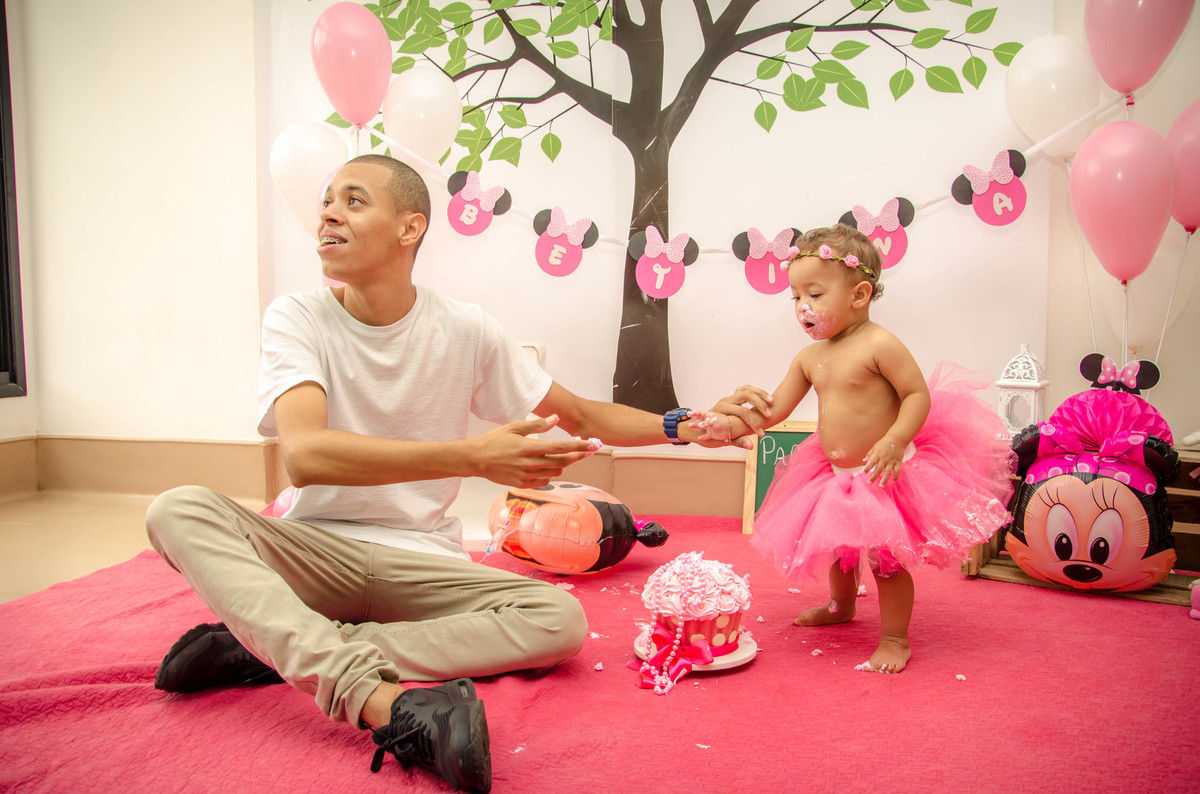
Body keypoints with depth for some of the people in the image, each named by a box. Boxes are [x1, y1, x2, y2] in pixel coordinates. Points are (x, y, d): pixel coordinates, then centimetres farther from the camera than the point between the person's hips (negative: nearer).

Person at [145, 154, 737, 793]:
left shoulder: (465, 332, -3)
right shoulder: (297, 318, -9)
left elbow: (579, 417, 8)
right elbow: (304, 456, -27)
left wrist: (682, 426, -7)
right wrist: (473, 457, -37)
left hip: (420, 561, 1)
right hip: (317, 550, -1)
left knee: (561, 619, -23)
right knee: (179, 510, -27)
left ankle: (275, 649, -23)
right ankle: (390, 703, -45)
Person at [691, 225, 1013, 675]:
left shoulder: (879, 345, -18)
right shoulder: (809, 358, 4)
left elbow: (919, 394, -18)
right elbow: (774, 410, 5)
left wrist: (894, 441, -32)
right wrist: (729, 422, -9)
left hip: (885, 475, -8)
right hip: (836, 475, 8)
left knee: (884, 557, -3)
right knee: (837, 546, 25)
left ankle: (895, 638, 16)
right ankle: (841, 605, 52)